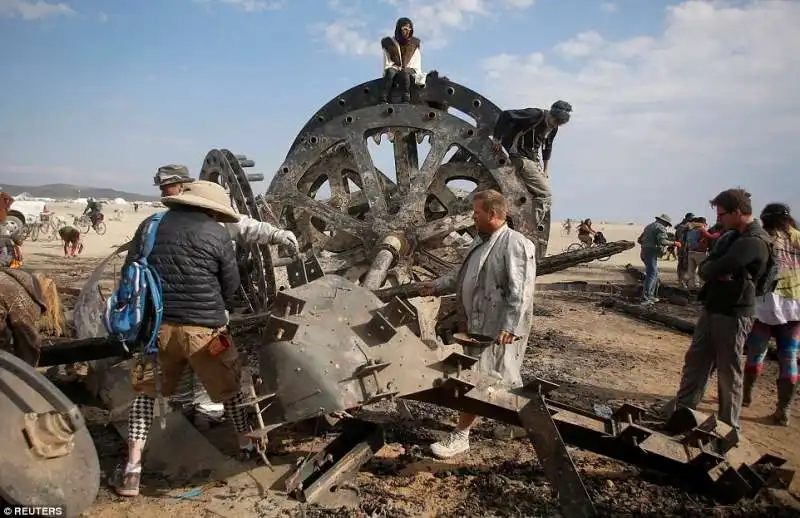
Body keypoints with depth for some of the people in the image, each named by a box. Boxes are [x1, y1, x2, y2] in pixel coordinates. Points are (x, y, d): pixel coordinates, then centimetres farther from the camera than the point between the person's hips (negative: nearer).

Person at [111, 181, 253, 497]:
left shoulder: (150, 225, 6)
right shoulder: (216, 235, -5)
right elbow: (231, 285, 2)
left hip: (156, 324, 3)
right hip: (203, 327, -3)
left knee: (146, 392, 19)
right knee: (230, 386, 18)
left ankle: (132, 471, 14)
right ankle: (247, 445, 33)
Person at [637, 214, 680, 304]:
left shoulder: (649, 226, 20)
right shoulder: (660, 228, -8)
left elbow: (639, 240, 22)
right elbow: (662, 241, -23)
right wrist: (674, 243, -11)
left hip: (644, 252, 10)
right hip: (651, 253, -10)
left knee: (655, 274, 18)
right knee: (651, 275, -10)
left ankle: (650, 295, 18)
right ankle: (645, 298, -15)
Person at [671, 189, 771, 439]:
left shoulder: (754, 242, -19)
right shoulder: (729, 237, 12)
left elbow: (714, 269, -27)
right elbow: (704, 269, 7)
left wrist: (713, 270, -5)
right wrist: (719, 273, -13)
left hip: (733, 315, -9)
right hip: (712, 309, 9)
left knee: (728, 372, 2)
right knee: (694, 362, 12)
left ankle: (729, 428, 16)